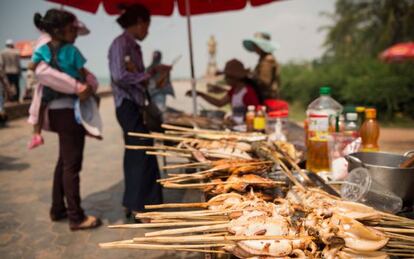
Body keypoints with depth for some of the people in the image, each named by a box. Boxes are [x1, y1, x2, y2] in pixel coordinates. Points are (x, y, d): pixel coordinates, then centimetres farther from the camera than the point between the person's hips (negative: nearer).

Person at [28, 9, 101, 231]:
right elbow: (91, 80, -16)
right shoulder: (70, 51, -12)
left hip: (55, 111, 8)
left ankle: (57, 209, 27)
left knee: (63, 161, 18)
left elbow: (43, 73, -8)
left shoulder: (44, 51, 7)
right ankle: (76, 217, 5)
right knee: (72, 165, -3)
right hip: (70, 111, -8)